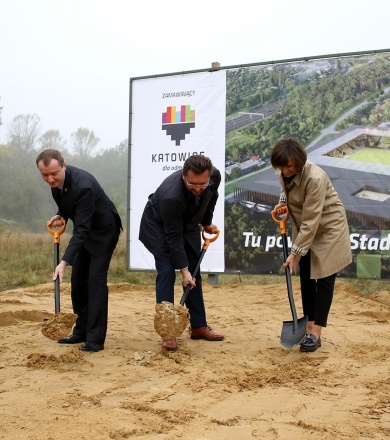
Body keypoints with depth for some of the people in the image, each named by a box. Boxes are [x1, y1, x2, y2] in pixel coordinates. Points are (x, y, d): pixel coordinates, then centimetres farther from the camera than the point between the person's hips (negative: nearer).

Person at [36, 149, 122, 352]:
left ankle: (95, 338, -10)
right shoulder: (55, 180, -11)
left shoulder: (83, 185, -36)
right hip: (85, 230, 8)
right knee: (78, 280, 8)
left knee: (96, 280, -14)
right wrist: (60, 216, -10)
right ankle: (82, 331, 19)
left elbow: (81, 229, -37)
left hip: (103, 230, -8)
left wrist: (65, 261, -43)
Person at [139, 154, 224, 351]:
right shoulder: (170, 195, -41)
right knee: (166, 272, -16)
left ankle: (199, 326, 14)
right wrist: (183, 269, -28)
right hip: (158, 226, -6)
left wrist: (206, 222, 4)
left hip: (188, 224, 6)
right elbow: (173, 236, -32)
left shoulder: (215, 176, -26)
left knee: (194, 274, 5)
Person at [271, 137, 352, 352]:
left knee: (324, 279, -5)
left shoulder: (315, 178, -34)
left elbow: (311, 221, -32)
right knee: (306, 278, 7)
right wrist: (282, 203, -4)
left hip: (328, 228, -7)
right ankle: (308, 328, 15)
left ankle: (315, 334, -1)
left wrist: (295, 252, -31)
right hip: (304, 229, 7)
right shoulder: (284, 173, -11)